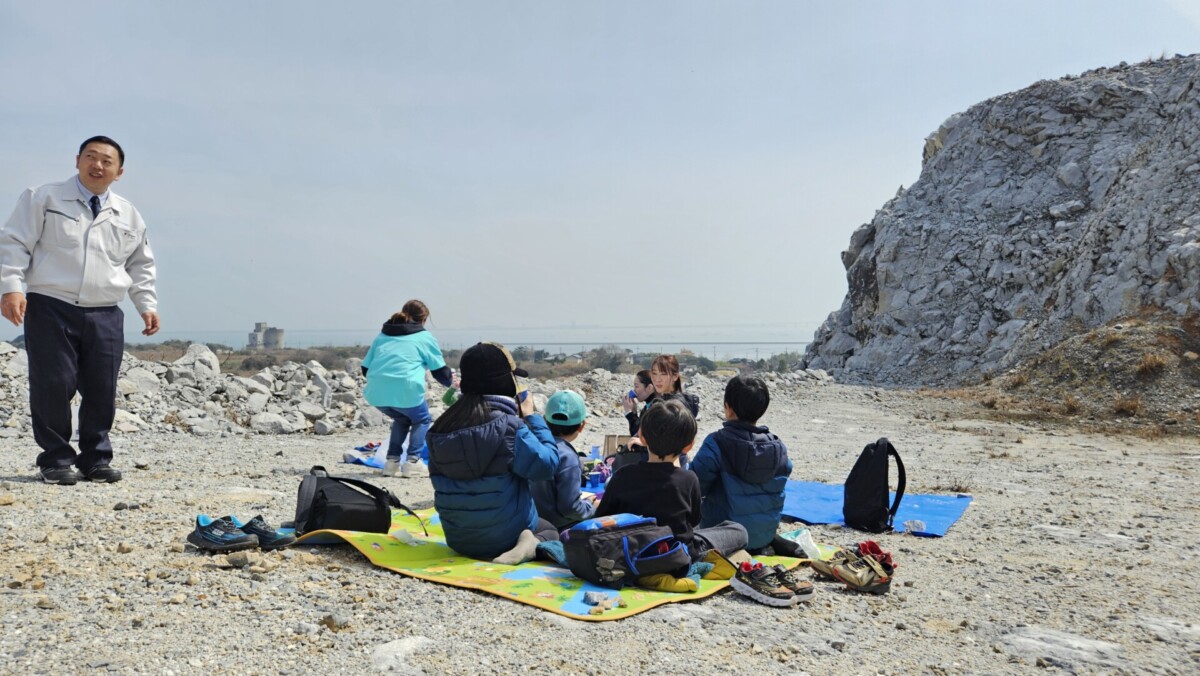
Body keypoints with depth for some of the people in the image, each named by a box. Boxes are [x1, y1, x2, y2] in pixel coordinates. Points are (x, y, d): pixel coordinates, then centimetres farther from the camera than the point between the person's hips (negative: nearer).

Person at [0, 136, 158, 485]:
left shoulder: (129, 216, 14)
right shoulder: (43, 198, 4)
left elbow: (141, 265, 21)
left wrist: (147, 305, 12)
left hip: (105, 315, 3)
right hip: (50, 308, -3)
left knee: (102, 390, 3)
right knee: (52, 385, -3)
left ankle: (95, 459, 15)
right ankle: (56, 460, 10)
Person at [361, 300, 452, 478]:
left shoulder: (382, 335, 25)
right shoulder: (425, 337, 12)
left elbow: (365, 368, 22)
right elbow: (440, 370, 14)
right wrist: (450, 381, 35)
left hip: (376, 392, 5)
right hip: (405, 391, -5)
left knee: (402, 419, 30)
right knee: (422, 420, 21)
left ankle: (392, 461, 22)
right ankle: (412, 461, 6)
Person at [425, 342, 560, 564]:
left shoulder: (441, 428, -6)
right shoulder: (509, 426, -22)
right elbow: (546, 465, -16)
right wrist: (532, 418, -5)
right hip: (503, 536, -6)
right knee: (551, 530, 25)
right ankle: (534, 546, -5)